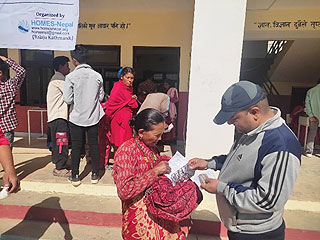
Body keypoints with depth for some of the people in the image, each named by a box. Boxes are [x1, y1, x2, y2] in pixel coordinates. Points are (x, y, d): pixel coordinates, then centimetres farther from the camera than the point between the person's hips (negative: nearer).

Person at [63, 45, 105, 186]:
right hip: (93, 116, 2)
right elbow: (101, 97, 2)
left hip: (76, 117, -2)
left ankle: (75, 176, 19)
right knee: (94, 144, 10)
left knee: (76, 146, 9)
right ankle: (95, 174, 20)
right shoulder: (97, 76, -4)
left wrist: (76, 98, 9)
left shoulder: (71, 77, -11)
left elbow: (67, 99, -11)